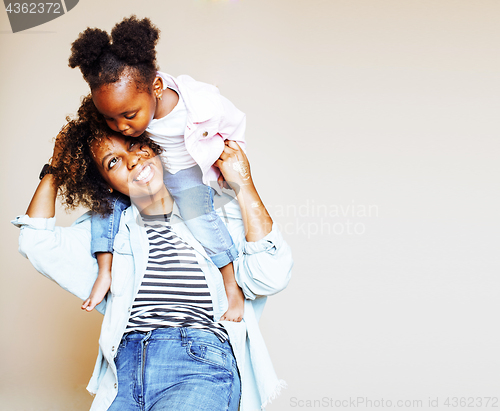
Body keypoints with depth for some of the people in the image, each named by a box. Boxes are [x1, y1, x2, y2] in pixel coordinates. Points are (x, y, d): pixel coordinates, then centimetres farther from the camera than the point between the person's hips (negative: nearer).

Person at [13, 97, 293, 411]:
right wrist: (55, 169, 18)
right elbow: (36, 242, 15)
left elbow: (269, 277, -6)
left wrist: (244, 185, -5)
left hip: (200, 369, -3)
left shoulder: (217, 214, 7)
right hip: (125, 371, 4)